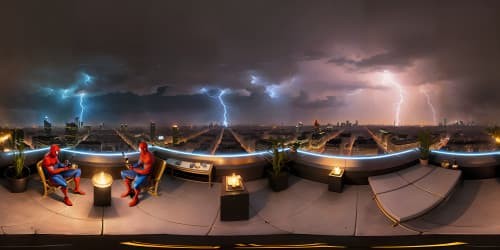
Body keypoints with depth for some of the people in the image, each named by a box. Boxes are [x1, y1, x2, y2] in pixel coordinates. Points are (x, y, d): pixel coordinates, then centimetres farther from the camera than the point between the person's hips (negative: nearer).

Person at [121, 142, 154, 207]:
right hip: (138, 171, 10)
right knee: (123, 173, 10)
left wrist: (133, 169, -26)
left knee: (135, 185, -34)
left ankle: (135, 198, -3)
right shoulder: (142, 154, 0)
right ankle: (129, 190, 22)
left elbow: (146, 171, -29)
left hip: (145, 175, -10)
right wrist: (132, 166, -7)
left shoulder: (149, 157, -30)